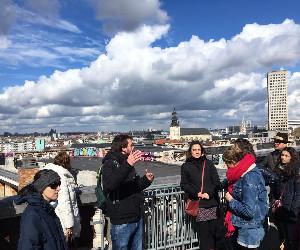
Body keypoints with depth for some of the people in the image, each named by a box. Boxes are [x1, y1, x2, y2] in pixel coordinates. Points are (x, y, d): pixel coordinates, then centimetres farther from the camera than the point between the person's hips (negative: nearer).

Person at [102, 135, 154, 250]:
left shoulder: (128, 163, 14)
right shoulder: (110, 164, -13)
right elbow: (110, 184, -34)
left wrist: (146, 180, 2)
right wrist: (127, 165, -42)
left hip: (137, 219, 8)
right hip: (121, 223, -8)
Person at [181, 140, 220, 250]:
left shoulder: (208, 163, 12)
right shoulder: (186, 166, 10)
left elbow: (216, 181, 8)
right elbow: (184, 184, 7)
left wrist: (209, 193, -7)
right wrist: (196, 193, -7)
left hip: (212, 201, 1)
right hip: (198, 203, -1)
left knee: (213, 230, 2)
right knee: (203, 231, -6)